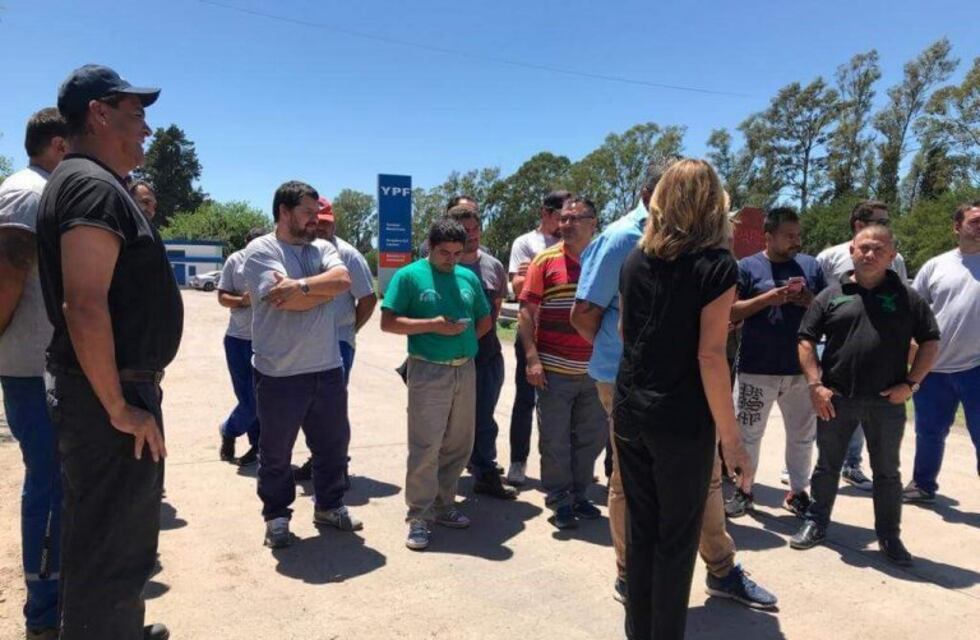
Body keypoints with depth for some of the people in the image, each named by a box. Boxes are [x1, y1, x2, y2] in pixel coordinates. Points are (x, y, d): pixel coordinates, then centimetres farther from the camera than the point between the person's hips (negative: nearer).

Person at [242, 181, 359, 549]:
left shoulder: (322, 248, 10)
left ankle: (328, 506, 35)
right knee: (275, 453, 11)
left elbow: (343, 279, -10)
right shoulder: (260, 250, -7)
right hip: (279, 374, -5)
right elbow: (286, 301, -21)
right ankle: (276, 516, 30)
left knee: (333, 445, 16)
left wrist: (301, 285, -21)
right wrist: (325, 287, -8)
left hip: (328, 369, 5)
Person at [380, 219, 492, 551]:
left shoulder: (469, 277, 11)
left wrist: (466, 338, 3)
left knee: (459, 445, 12)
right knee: (425, 447, -5)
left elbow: (485, 319, 20)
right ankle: (419, 518, 7)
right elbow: (388, 322, -9)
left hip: (465, 370, 6)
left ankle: (444, 505, 28)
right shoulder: (409, 276, -4)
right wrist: (433, 325, -16)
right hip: (428, 371, -5)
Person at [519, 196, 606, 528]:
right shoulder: (545, 260, -3)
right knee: (555, 439, 6)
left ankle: (578, 494, 32)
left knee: (592, 436, 14)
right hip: (554, 369, -4)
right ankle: (559, 498, 23)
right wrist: (532, 357, -13)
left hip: (594, 370, 4)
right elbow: (526, 312, -5)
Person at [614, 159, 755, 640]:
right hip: (682, 421, -5)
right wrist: (732, 438, -11)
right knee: (676, 539, 10)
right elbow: (710, 356, -16)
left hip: (630, 412, 5)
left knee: (640, 530, 17)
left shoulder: (635, 260, 6)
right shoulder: (717, 267, -10)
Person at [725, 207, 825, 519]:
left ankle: (798, 492, 29)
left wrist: (812, 302, -9)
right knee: (748, 433, 6)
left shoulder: (811, 265, 8)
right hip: (756, 369, -3)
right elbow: (731, 312, -7)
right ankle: (743, 491, 22)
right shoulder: (747, 267, -2)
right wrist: (769, 297, -19)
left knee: (802, 435, 13)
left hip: (801, 369, 3)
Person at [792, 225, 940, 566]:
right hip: (835, 399, 0)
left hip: (887, 401, 0)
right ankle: (816, 523, 26)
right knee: (827, 464, 12)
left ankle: (889, 536, 26)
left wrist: (910, 383, -5)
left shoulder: (907, 297, 3)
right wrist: (815, 384, -7)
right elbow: (806, 340, 2)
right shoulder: (831, 295, 3)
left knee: (887, 471, 12)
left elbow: (930, 342, 6)